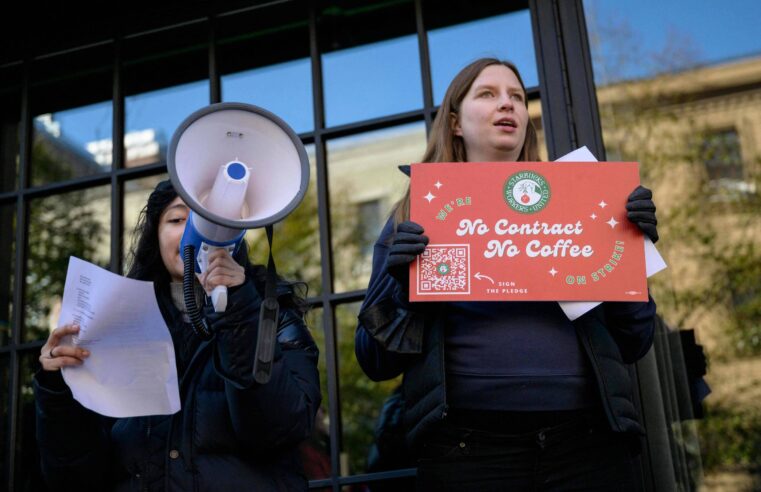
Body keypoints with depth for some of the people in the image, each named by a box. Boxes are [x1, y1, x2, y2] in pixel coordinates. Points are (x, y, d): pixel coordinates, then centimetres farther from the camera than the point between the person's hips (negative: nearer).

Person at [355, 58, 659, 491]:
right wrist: (400, 286, -12)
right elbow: (376, 364, 6)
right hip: (468, 450, -2)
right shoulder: (418, 216, 8)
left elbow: (632, 345, 12)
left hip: (589, 443, 2)